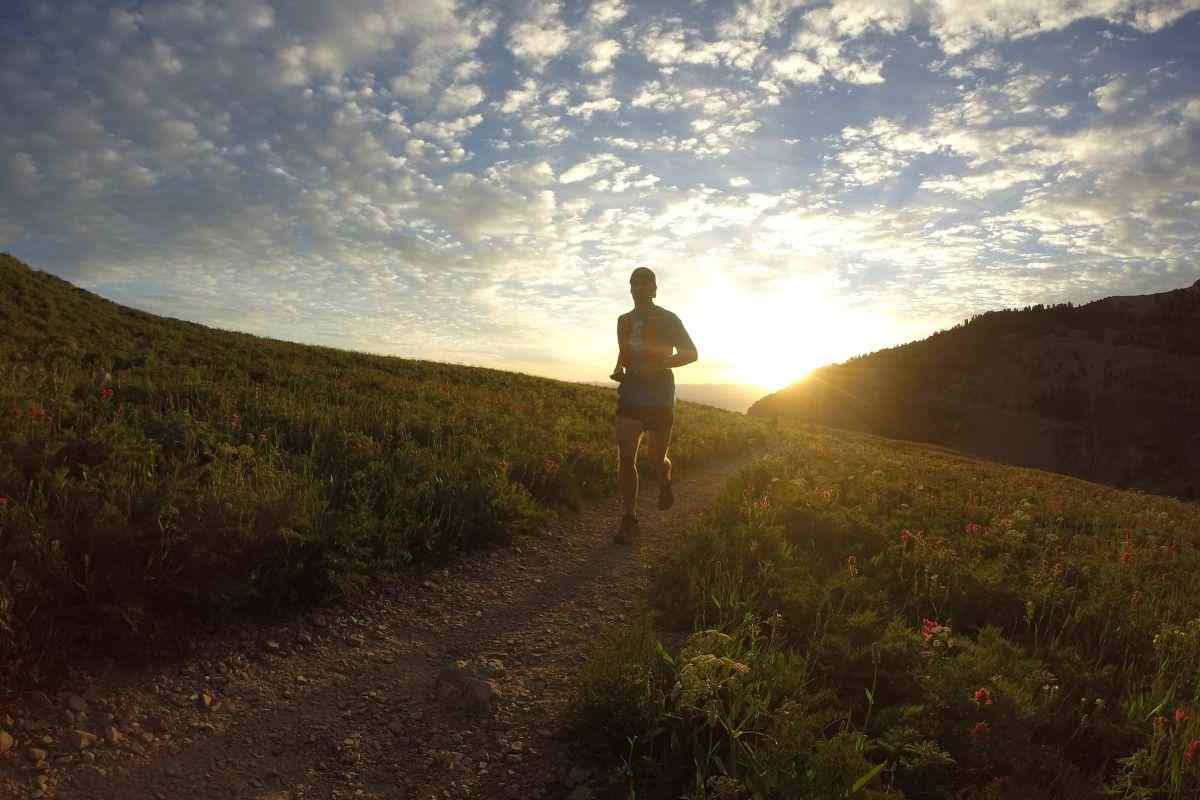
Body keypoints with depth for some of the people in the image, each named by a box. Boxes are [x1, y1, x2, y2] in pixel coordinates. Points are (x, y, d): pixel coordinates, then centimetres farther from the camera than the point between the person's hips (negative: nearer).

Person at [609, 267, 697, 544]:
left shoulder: (668, 320, -1)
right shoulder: (624, 321, 13)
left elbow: (690, 353, -1)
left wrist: (659, 365, -15)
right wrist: (618, 370, 7)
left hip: (660, 398, -2)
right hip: (630, 397, 3)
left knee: (657, 459, 6)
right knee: (625, 458, -11)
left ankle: (664, 482, 43)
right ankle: (629, 520, -4)